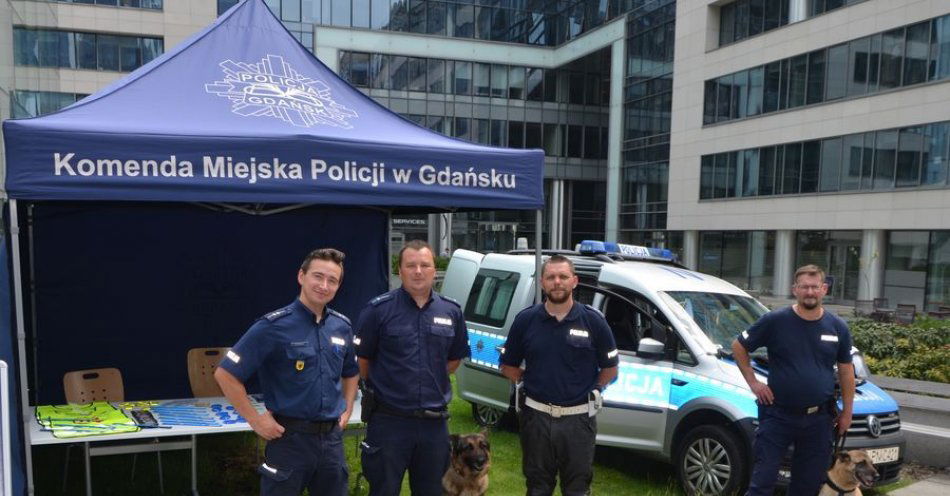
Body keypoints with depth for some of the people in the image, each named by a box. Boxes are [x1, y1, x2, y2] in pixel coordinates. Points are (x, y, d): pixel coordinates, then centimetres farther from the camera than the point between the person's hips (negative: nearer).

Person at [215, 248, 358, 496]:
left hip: (332, 437, 5)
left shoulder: (342, 325, 4)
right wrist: (255, 420, -12)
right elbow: (225, 374, -13)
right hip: (290, 437, -5)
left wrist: (347, 410, 11)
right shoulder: (274, 326, -13)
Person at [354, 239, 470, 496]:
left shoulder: (452, 311, 2)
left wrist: (432, 380, 9)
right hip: (388, 421, -3)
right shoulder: (378, 309, -9)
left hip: (435, 422, 4)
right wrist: (384, 388, 6)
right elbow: (362, 360, -1)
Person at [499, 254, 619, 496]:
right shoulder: (525, 320, -2)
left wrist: (589, 390, 1)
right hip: (536, 416, 1)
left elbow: (610, 369, 5)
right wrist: (530, 383, 1)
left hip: (578, 418, -1)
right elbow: (508, 366, 9)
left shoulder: (593, 321, -4)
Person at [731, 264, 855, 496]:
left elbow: (846, 370, 11)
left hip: (819, 419, 3)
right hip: (778, 415, -3)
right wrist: (753, 382, -4)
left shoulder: (838, 327, 3)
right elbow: (738, 347, 1)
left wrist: (847, 411, 11)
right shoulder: (775, 321, -8)